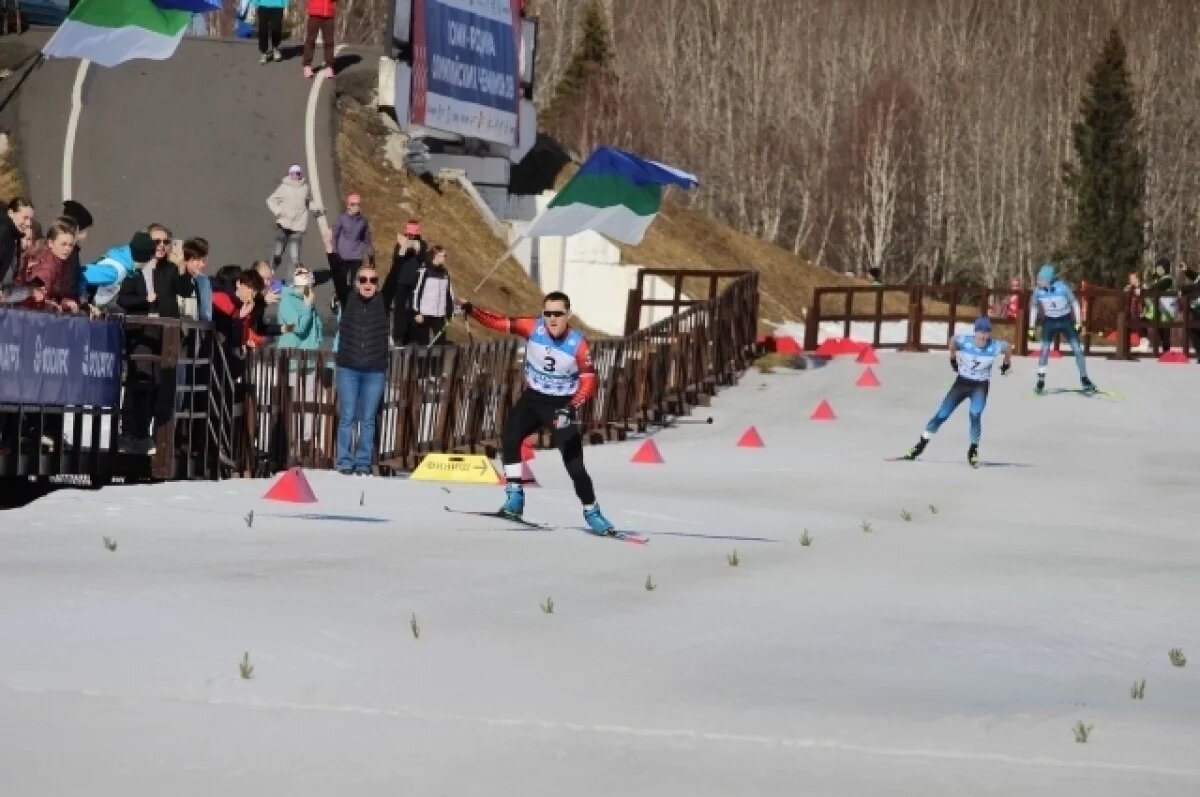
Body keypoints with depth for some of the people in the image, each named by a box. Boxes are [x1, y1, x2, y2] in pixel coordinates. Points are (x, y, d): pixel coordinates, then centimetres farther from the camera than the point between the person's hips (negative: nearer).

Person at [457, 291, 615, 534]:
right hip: (533, 399, 3)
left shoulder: (578, 343, -18)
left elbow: (588, 383, -19)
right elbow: (499, 322, -13)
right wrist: (472, 311, -27)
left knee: (574, 463, -8)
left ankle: (592, 512, 11)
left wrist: (572, 407, -34)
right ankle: (514, 497, -15)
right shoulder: (534, 328, -12)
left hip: (562, 405, -3)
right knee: (510, 437, -23)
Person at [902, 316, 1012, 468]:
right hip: (962, 382, 2)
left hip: (980, 386, -2)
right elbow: (953, 340, 4)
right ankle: (921, 444, 15)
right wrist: (953, 358, 15)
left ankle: (973, 450, -12)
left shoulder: (995, 347, -21)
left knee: (975, 414, -27)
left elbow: (1008, 347, 1)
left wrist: (1006, 364, 15)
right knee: (941, 415, 1)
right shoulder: (964, 341, -19)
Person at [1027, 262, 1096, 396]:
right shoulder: (1038, 290, -14)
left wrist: (1078, 321, -10)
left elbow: (1074, 302, -9)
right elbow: (1034, 307, 3)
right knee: (1045, 349, -7)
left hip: (1066, 320, -2)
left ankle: (1084, 380, 6)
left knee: (1077, 349, -3)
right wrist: (1032, 327, 3)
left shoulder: (1062, 287, -23)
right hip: (1049, 321, 2)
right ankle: (1040, 382, 1)